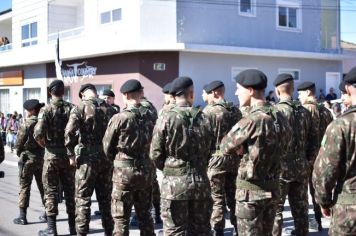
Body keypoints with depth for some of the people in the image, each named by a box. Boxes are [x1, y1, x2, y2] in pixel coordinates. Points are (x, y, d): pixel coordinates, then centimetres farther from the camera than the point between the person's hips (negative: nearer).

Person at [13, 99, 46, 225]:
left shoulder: (26, 124, -14)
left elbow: (19, 144, -9)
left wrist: (20, 153, 9)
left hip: (28, 158, -5)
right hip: (42, 158, 5)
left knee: (25, 187, 1)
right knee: (43, 186, 15)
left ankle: (22, 216, 2)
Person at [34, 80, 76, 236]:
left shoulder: (46, 110, -9)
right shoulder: (72, 108, 0)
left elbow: (38, 134, -19)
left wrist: (44, 145, -1)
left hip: (52, 154, -3)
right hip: (69, 154, 3)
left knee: (51, 191, 5)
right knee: (70, 190, 12)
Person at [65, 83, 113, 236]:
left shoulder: (80, 108, -6)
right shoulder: (109, 108, 8)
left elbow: (70, 133, -15)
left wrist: (71, 154, -3)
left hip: (87, 159, -5)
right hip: (107, 158, 5)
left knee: (83, 199, 3)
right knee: (106, 198, 15)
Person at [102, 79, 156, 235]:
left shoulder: (120, 118, -12)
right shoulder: (150, 117, 1)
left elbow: (107, 146, -3)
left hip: (124, 171, -5)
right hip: (146, 170, 5)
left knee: (121, 217, 4)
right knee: (144, 214, 18)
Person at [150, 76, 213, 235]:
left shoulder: (166, 119, -9)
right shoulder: (204, 119, 2)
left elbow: (155, 154, -5)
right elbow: (209, 151, 8)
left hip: (175, 182, -3)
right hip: (201, 181, 4)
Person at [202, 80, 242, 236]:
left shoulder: (209, 111, -10)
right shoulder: (236, 110, 8)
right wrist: (237, 153, 16)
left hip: (216, 158, -6)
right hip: (234, 158, 6)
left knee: (217, 199, 2)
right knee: (233, 196, 15)